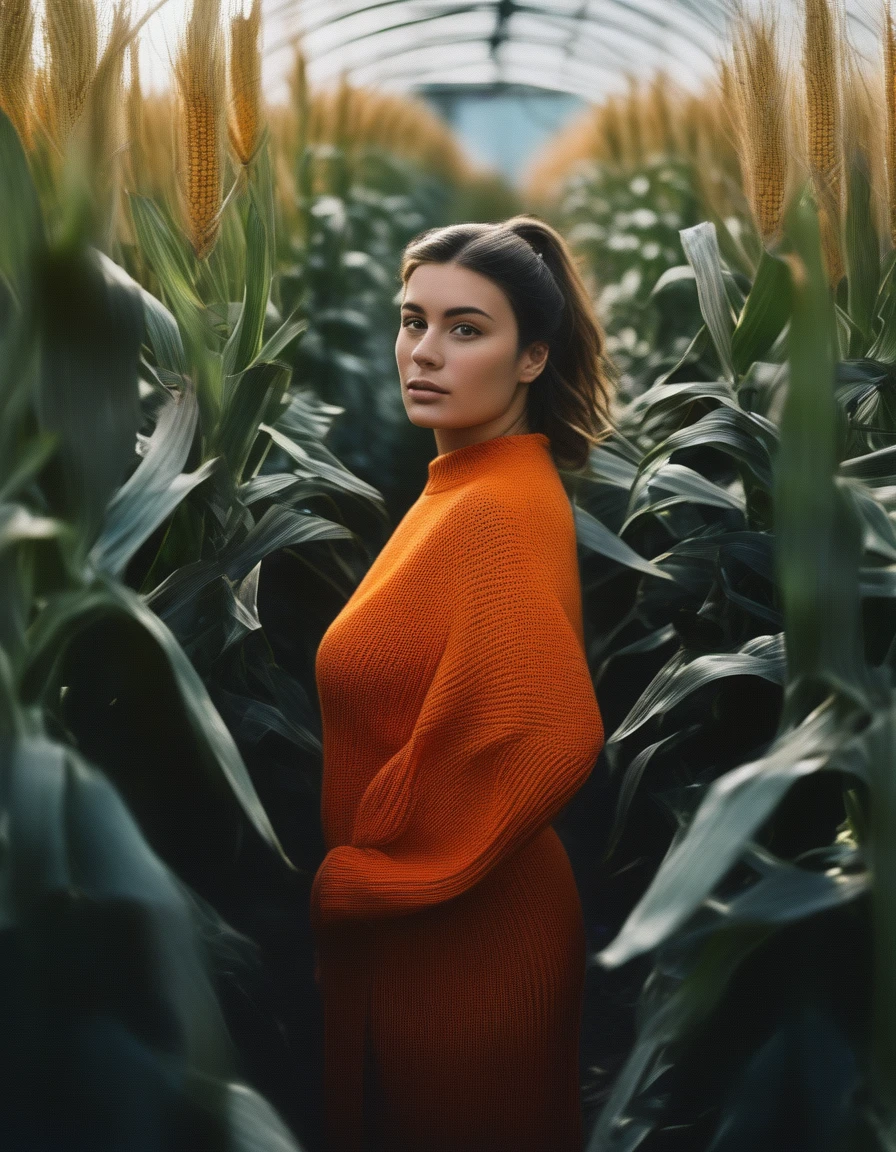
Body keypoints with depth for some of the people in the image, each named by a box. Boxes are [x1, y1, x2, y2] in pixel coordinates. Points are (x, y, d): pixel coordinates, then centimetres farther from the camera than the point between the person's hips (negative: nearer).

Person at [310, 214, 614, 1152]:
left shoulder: (501, 511, -22)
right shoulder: (460, 487, 7)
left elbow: (547, 735, -32)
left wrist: (347, 880, -21)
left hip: (459, 939, -9)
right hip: (402, 925, 9)